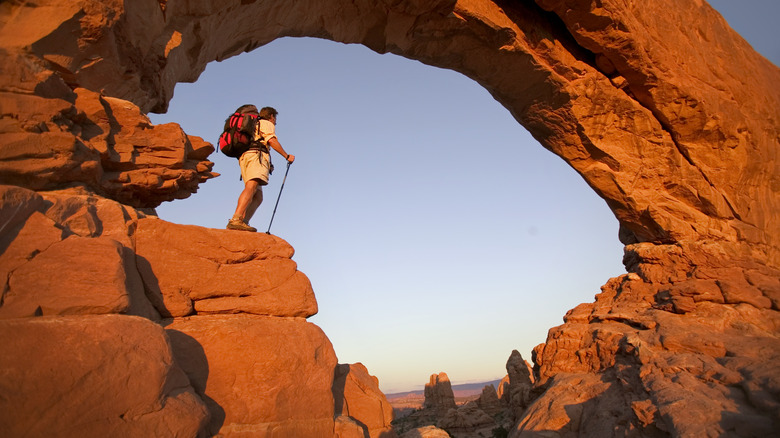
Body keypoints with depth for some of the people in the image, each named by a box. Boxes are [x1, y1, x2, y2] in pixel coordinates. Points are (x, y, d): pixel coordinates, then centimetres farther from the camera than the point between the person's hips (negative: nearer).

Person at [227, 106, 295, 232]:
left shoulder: (253, 124, 39)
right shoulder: (267, 124, 14)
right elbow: (272, 141, -3)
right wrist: (287, 156, 3)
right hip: (256, 155, -9)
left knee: (257, 197, 0)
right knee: (251, 187, -28)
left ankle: (242, 222, -20)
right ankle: (236, 220, -47)